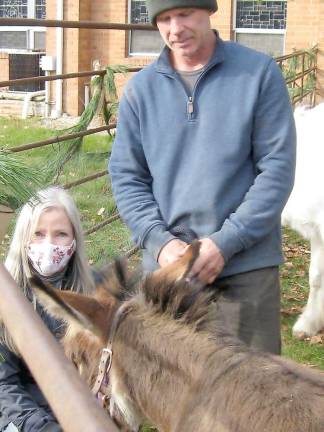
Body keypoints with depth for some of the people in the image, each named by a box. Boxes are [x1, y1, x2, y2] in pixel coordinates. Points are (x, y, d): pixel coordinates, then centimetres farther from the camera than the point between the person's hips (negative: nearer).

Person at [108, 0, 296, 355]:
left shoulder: (260, 73, -3)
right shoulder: (140, 89, 5)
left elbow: (277, 168, -6)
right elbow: (126, 177, 5)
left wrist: (226, 242, -13)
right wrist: (160, 241, -10)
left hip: (247, 264, -2)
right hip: (164, 262, 3)